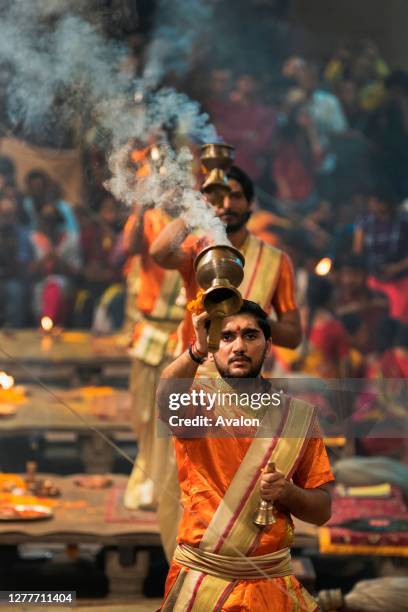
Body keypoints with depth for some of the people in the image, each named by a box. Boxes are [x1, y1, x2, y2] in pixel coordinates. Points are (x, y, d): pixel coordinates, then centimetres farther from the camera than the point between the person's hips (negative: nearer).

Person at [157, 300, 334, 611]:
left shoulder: (298, 416, 3)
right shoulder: (197, 399, -3)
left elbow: (322, 510, 6)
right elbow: (167, 398, -29)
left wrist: (287, 492, -15)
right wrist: (198, 350, -46)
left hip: (271, 583, 2)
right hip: (200, 581, -2)